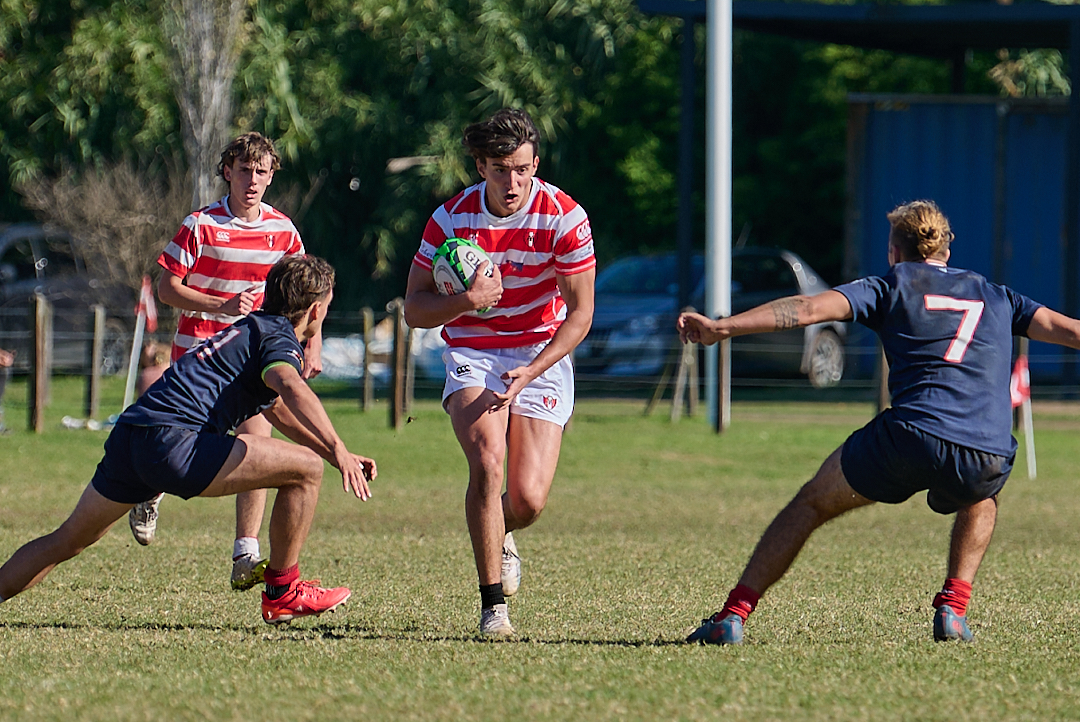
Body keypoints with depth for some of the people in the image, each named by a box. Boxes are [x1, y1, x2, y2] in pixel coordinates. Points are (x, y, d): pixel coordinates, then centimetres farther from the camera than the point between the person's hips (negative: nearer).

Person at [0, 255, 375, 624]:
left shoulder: (250, 329, 30)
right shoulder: (278, 339, 1)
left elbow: (279, 410, 43)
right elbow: (292, 389, -23)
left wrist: (342, 457, 38)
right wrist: (339, 451, -33)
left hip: (125, 440, 9)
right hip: (172, 443, -9)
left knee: (67, 540, 23)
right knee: (305, 467, -4)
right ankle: (282, 593, 2)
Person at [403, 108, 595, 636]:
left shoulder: (564, 217, -13)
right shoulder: (451, 218, -10)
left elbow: (580, 314, -10)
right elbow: (415, 310, -4)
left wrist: (531, 371, -22)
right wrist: (467, 300, -25)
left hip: (542, 358, 0)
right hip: (472, 355, 0)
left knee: (528, 500, -12)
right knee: (487, 461, -27)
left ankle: (498, 537, 28)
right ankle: (493, 603, -17)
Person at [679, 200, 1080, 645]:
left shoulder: (891, 286, 17)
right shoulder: (996, 298, 25)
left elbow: (810, 309, 5)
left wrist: (721, 327, 3)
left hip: (911, 434, -2)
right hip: (988, 455, 2)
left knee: (811, 503, 19)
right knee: (980, 501, 40)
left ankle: (732, 616, 10)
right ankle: (953, 609, 20)